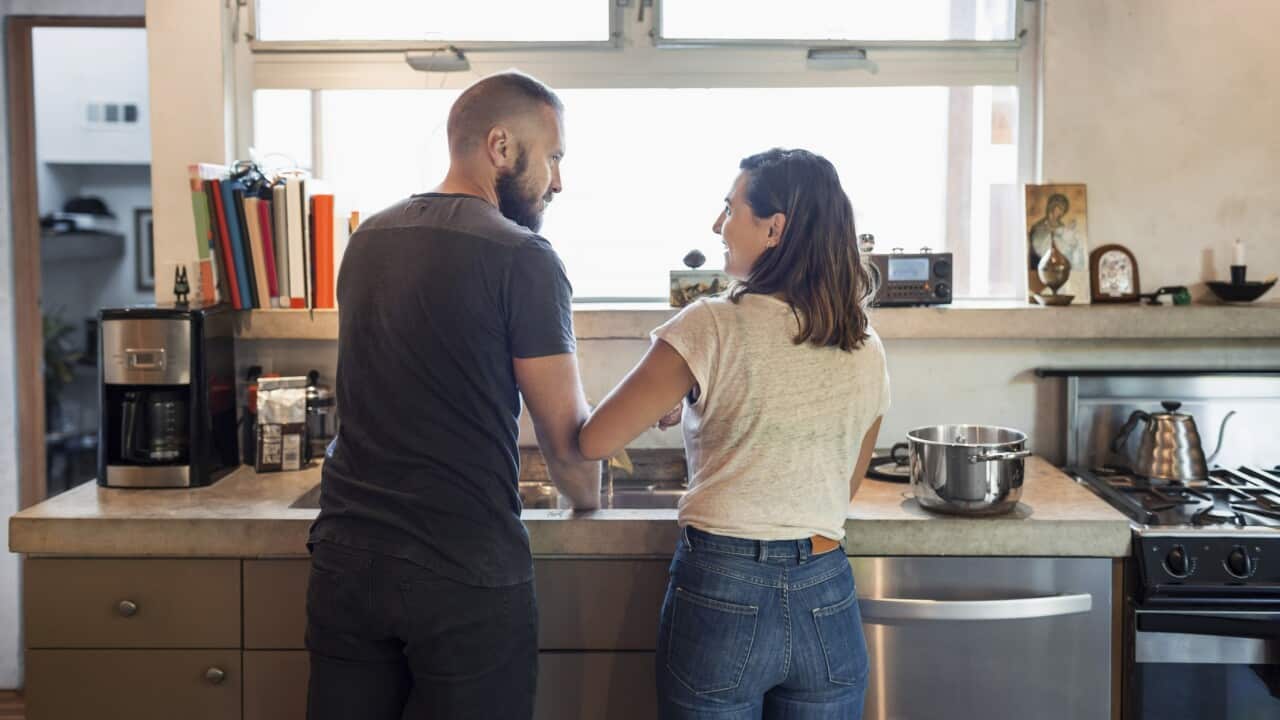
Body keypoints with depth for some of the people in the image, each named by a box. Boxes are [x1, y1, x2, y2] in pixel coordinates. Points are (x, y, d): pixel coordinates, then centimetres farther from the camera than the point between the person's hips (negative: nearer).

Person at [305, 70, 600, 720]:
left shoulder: (367, 239, 8)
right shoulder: (522, 257, -12)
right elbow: (566, 436, -8)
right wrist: (586, 498, 12)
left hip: (347, 561, 6)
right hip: (464, 572, -6)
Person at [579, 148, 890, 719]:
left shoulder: (712, 327, -12)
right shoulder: (867, 352, 4)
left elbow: (594, 442, -12)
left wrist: (667, 405, 6)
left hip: (722, 595, -4)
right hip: (826, 602, 4)